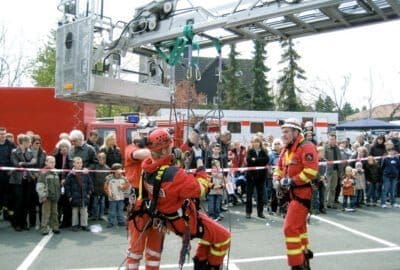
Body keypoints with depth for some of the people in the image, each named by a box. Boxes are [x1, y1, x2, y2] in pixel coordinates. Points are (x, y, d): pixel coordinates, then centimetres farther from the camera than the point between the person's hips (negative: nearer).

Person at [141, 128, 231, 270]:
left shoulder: (147, 167, -12)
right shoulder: (174, 174, -37)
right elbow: (200, 188, -26)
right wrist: (199, 160, -19)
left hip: (169, 218, 9)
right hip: (184, 221, -8)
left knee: (211, 230, 29)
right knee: (223, 237, 8)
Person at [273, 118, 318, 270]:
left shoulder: (306, 147, -16)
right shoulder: (286, 149, 12)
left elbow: (311, 171, -26)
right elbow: (280, 167, 20)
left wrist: (292, 181, -23)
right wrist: (277, 179, -1)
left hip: (303, 192, -10)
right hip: (291, 192, 10)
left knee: (290, 228, -12)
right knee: (299, 225, 25)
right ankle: (304, 252, 46)